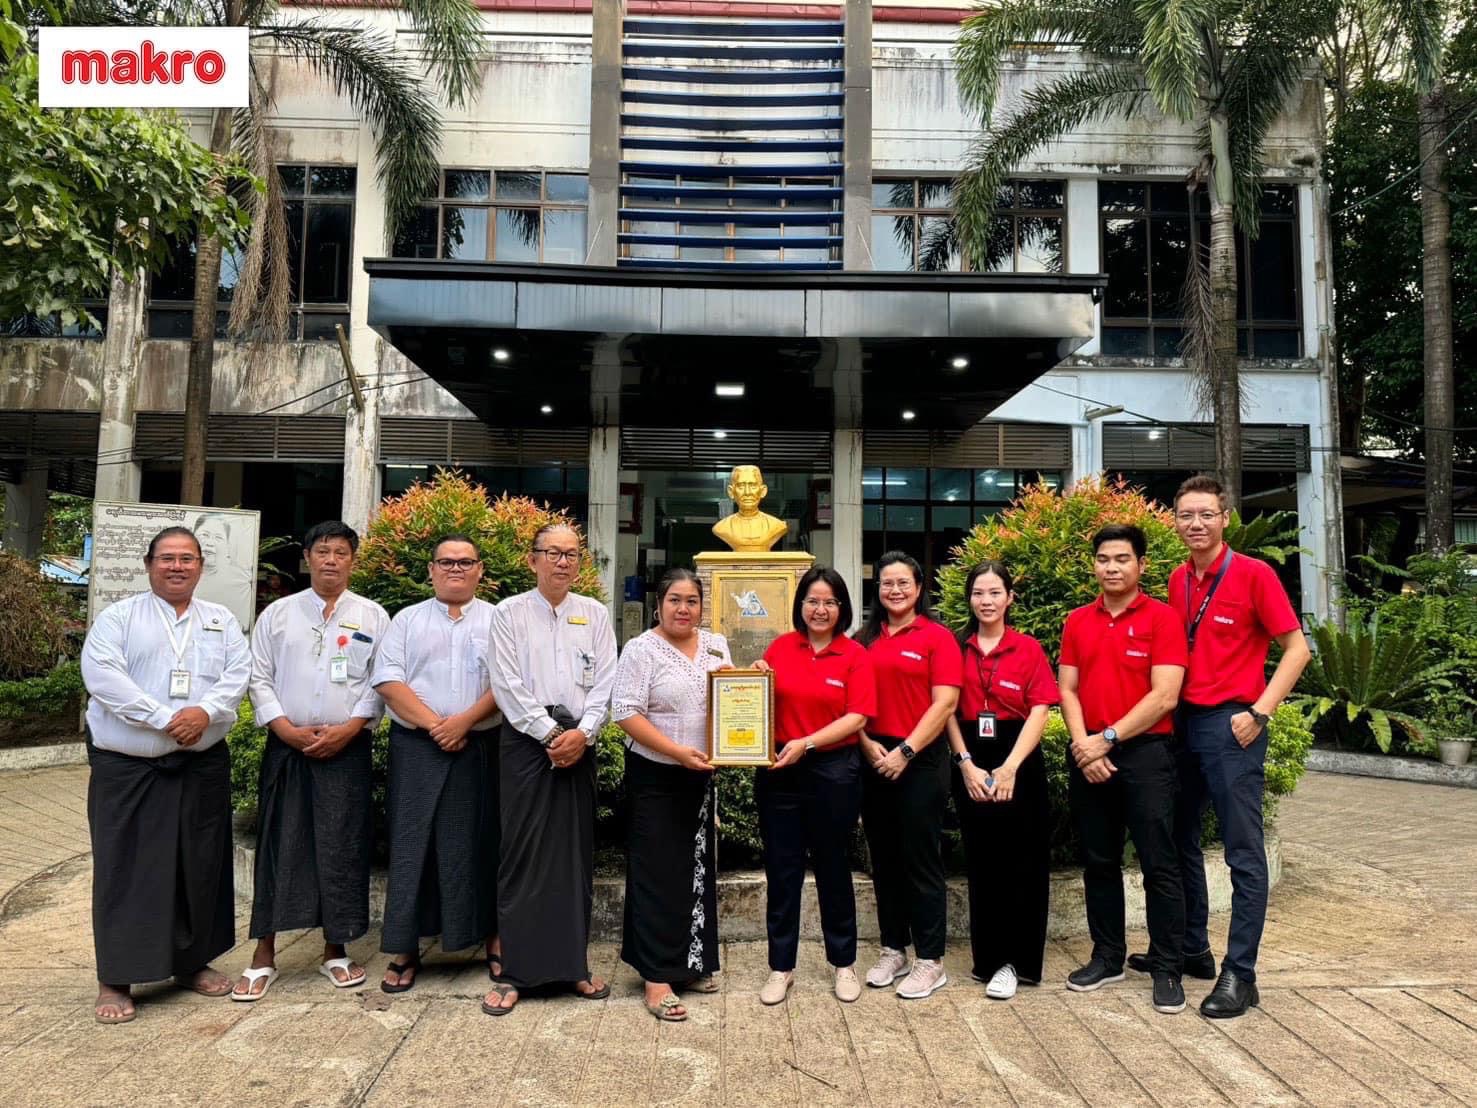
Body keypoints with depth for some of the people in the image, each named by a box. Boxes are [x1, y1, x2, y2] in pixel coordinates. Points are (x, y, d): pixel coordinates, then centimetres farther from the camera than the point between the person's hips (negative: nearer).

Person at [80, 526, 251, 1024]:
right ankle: (115, 980, 11)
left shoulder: (222, 620, 11)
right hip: (127, 767, -3)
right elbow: (102, 675, -12)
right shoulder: (118, 617, 2)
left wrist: (205, 711, -18)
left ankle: (193, 961, 24)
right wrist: (164, 719, -20)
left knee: (200, 865, 9)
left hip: (203, 764, 3)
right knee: (125, 868, 1)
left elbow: (238, 673, 2)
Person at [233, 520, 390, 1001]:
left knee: (342, 848, 4)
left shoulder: (372, 617, 5)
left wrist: (349, 728, -10)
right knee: (277, 847, 4)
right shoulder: (277, 613, 7)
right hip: (286, 745, 1)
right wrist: (286, 728, -7)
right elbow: (259, 678, 5)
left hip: (346, 746, 0)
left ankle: (335, 951, 19)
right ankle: (264, 954, 16)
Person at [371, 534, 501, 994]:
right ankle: (404, 949, 12)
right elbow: (388, 680, 0)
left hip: (478, 749, 0)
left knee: (478, 844, 5)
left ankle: (492, 939, 16)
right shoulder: (407, 619, 10)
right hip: (416, 748, 1)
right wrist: (434, 724, -11)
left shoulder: (498, 620, 7)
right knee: (410, 844, 3)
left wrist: (464, 720, -14)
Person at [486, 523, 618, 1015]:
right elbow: (508, 685, -6)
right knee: (522, 855, -1)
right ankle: (514, 971, 8)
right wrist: (550, 735, -11)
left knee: (577, 854, 8)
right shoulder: (509, 613, 1)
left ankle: (574, 964, 19)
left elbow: (604, 683, 3)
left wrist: (582, 734, -10)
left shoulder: (595, 615, 9)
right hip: (527, 741, -3)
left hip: (579, 743, 3)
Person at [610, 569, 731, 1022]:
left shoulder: (716, 645, 8)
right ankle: (656, 977, 8)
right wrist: (678, 751, -23)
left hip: (702, 776, 6)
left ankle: (691, 960, 29)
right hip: (655, 777, -6)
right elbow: (626, 712, -17)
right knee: (658, 873, -1)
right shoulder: (642, 649, -10)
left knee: (698, 868, 14)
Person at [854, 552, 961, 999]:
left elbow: (945, 703, -10)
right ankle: (893, 951, 26)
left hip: (920, 759, -4)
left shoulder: (936, 636, -3)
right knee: (884, 859, 13)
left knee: (921, 860, 2)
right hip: (873, 758, 5)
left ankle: (930, 961, 14)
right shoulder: (864, 640, 9)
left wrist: (905, 751, -14)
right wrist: (868, 745, -7)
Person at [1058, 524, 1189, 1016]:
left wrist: (1107, 738, -13)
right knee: (1098, 862, 13)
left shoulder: (1162, 618, -5)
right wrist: (1082, 744, -8)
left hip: (1144, 753, -4)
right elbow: (1068, 689, 6)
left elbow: (1163, 697, -12)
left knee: (1159, 864, 0)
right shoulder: (1077, 622, 9)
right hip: (1088, 756, 5)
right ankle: (1107, 957, 25)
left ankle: (1166, 969, 11)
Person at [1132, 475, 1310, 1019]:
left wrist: (1260, 712, -13)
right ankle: (1191, 949, 29)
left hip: (1231, 724, -7)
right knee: (1179, 840, 15)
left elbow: (1296, 648, -7)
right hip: (1182, 721, 7)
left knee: (1243, 851, -1)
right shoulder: (1177, 581, 10)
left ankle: (1239, 974, 7)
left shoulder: (1254, 574, -7)